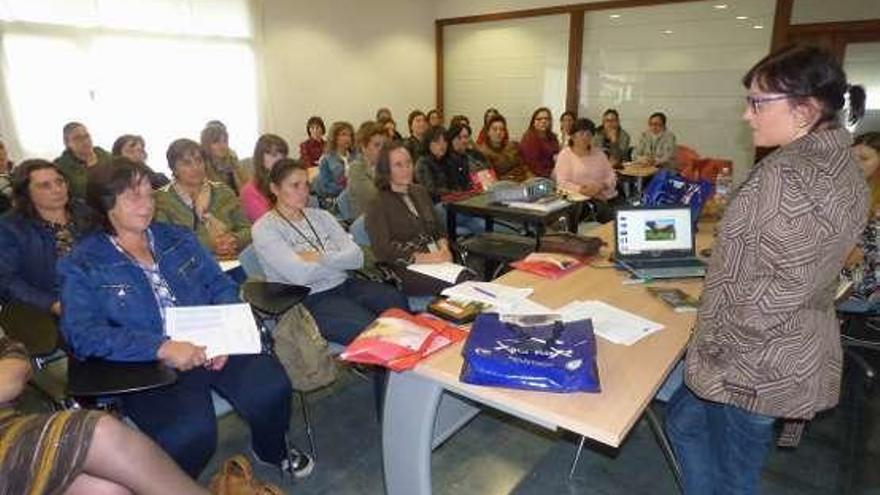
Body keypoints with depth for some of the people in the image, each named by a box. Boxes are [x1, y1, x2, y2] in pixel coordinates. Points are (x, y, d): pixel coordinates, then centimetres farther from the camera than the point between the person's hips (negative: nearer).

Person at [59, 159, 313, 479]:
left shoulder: (177, 239, 15)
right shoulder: (83, 264, 3)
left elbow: (221, 286, 12)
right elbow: (82, 334, -10)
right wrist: (162, 347, -23)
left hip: (210, 347, 3)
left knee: (271, 389, -22)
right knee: (190, 433, -31)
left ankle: (272, 451, 12)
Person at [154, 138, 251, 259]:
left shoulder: (223, 192, 13)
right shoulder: (162, 199, 3)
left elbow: (247, 229, 10)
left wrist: (235, 240, -11)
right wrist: (208, 244, -18)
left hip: (234, 263, 3)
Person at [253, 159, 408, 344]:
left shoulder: (320, 216, 14)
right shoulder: (264, 228, -2)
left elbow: (357, 257, 2)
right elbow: (300, 274, -16)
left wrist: (319, 258, -11)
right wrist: (339, 260, -4)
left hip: (344, 285, 5)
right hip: (308, 300, -5)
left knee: (397, 301, -23)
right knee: (370, 328, -30)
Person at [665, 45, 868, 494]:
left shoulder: (789, 176, -25)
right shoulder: (837, 160, 6)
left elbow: (776, 294, -26)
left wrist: (715, 349, -14)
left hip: (756, 363, -10)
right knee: (683, 417, 25)